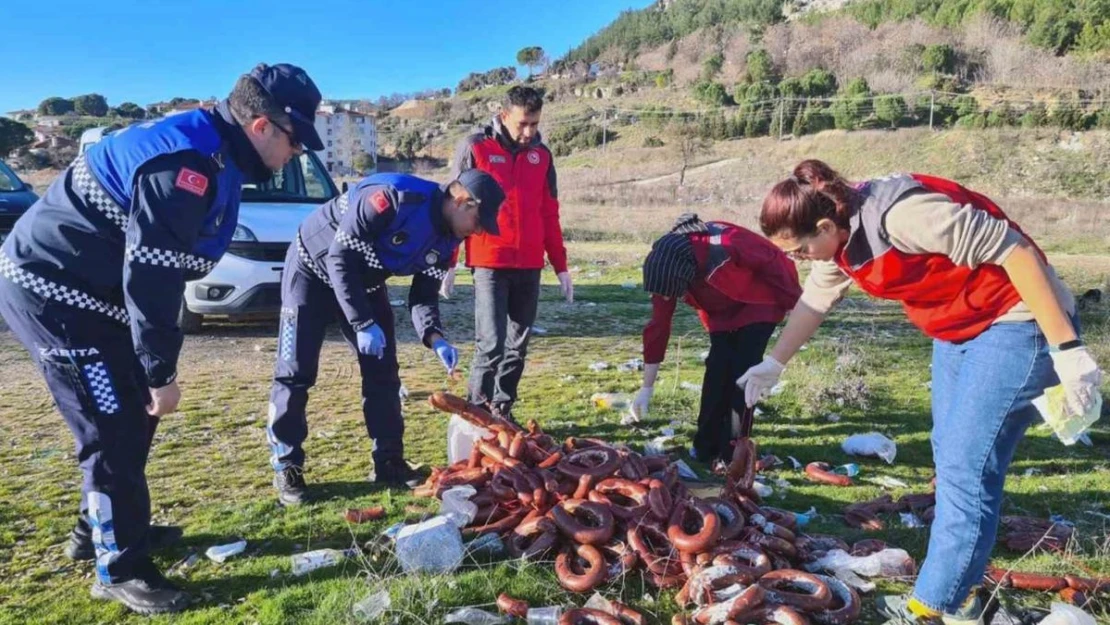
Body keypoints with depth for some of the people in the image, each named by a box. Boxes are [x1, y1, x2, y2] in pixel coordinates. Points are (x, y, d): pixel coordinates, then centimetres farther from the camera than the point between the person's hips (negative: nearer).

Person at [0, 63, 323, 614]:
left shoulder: (209, 153, 8)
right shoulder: (187, 164, -25)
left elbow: (157, 268, 14)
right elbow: (151, 275, -27)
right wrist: (161, 372, -20)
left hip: (75, 287, 10)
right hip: (52, 291, -10)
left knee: (132, 414, 17)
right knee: (112, 429, -5)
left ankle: (101, 527, 35)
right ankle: (121, 570, 9)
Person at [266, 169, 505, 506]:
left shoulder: (446, 238, -9)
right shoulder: (394, 197, -34)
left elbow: (424, 294, -3)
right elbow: (340, 257, -31)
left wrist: (435, 337, -22)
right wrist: (363, 323, -32)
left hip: (366, 283, 7)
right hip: (314, 270, -7)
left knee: (382, 371, 3)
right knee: (296, 372, -5)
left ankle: (388, 461, 13)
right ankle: (286, 467, 8)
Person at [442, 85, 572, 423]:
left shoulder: (541, 154, 11)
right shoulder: (475, 147, -2)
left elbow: (549, 214, 15)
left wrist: (560, 266, 13)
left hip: (530, 265, 5)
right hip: (489, 263, -5)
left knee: (518, 345, 9)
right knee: (491, 344, -10)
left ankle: (502, 411, 21)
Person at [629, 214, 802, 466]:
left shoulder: (727, 245, -41)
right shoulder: (667, 269, -21)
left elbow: (773, 262, -24)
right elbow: (658, 326, -13)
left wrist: (794, 306, -11)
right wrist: (647, 387, -10)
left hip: (758, 303, -4)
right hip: (722, 311, 5)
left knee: (743, 371, -14)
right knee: (717, 370, -7)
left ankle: (732, 450, -5)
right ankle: (706, 449, 4)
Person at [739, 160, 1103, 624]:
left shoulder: (900, 213, -30)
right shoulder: (839, 235, -2)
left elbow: (1013, 249, -27)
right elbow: (815, 301, 15)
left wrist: (1067, 348, -26)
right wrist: (773, 364, 19)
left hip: (1017, 322, -9)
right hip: (957, 329, 9)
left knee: (965, 469, -9)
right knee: (950, 460, 12)